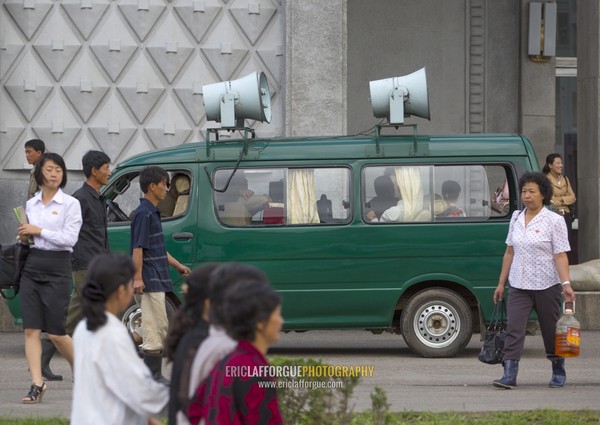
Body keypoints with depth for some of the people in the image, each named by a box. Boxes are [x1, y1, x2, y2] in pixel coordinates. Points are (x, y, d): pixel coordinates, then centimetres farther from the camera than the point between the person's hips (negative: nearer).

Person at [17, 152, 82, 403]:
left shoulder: (70, 204, -3)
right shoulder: (30, 204, 13)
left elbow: (69, 238, -12)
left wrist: (39, 231, -11)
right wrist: (24, 236, 2)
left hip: (57, 268, -5)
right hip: (32, 267, 5)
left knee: (56, 332, -2)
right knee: (31, 329, -5)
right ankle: (37, 385, -5)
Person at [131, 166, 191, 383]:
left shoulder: (152, 212, 17)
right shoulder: (144, 213, -14)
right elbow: (138, 248, -20)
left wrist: (177, 265, 29)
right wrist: (137, 277, -25)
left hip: (158, 279, 10)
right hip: (151, 279, -10)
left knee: (159, 328, 12)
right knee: (155, 327, -8)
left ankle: (155, 376, 16)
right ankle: (153, 377, -7)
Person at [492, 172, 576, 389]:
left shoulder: (554, 221, -7)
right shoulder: (516, 218, 8)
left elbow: (560, 256, -11)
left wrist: (566, 284, -22)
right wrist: (501, 283, 13)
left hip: (546, 286, -4)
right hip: (519, 286, 4)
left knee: (551, 330, 8)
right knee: (514, 329, -10)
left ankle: (558, 372, 26)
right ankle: (509, 375, -16)